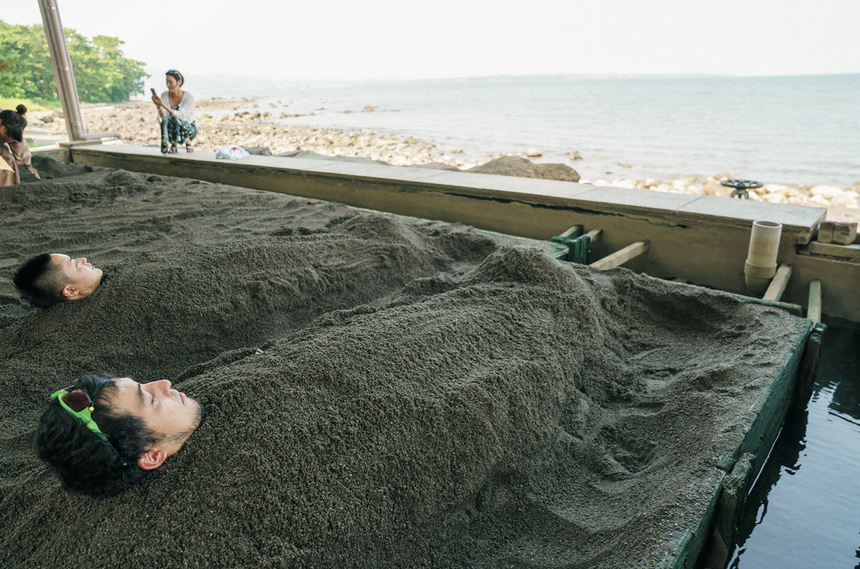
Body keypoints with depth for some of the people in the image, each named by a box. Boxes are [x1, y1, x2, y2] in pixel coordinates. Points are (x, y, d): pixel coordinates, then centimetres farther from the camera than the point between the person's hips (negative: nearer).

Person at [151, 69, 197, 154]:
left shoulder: (189, 97, -18)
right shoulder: (164, 95, -5)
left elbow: (181, 116, -29)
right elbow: (162, 117, -10)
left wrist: (163, 105, -37)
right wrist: (158, 107, -30)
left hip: (189, 128, -3)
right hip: (172, 130, 3)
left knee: (176, 120, -36)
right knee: (165, 121, -31)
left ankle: (188, 143, -8)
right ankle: (173, 145, -7)